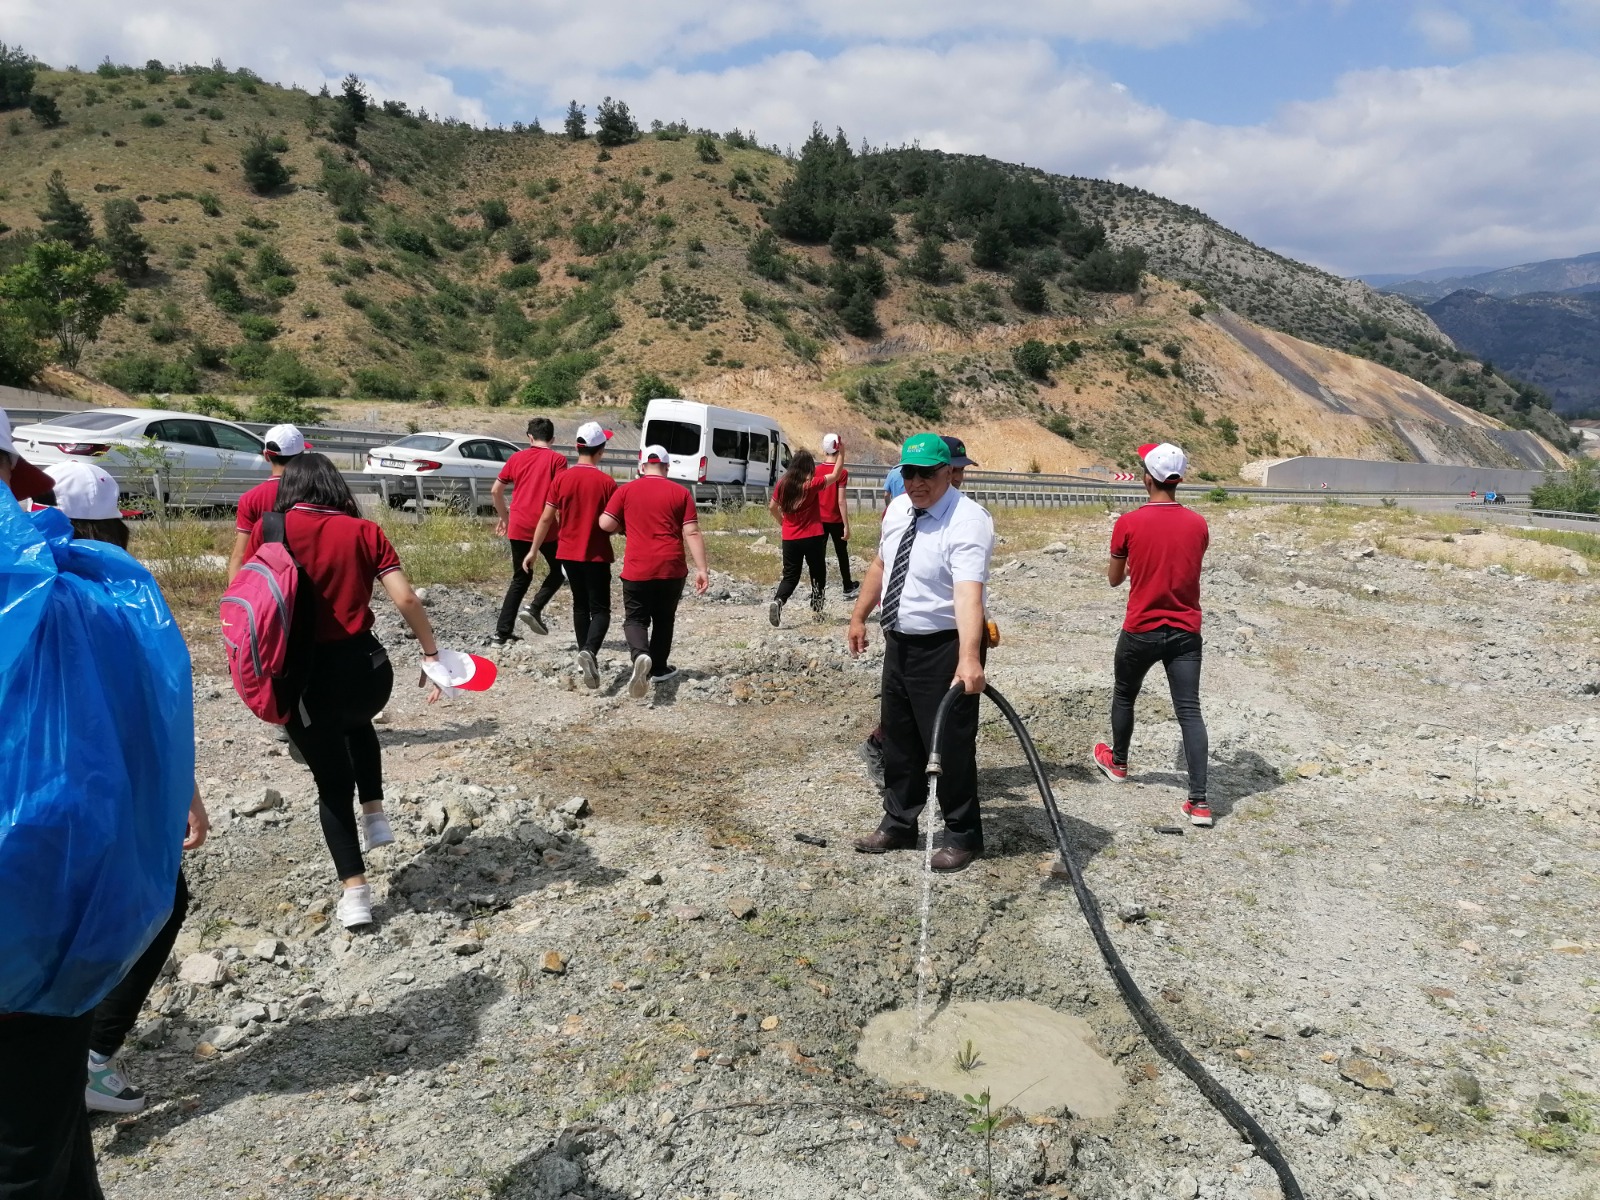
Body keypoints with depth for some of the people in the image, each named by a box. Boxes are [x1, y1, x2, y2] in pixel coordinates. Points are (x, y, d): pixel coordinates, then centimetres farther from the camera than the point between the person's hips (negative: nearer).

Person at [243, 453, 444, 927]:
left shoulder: (267, 530, 1)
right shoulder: (364, 532, 1)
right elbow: (406, 599, -5)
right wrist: (432, 653, 3)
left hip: (304, 676, -1)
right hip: (365, 665, 1)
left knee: (332, 782, 17)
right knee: (357, 724, 38)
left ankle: (355, 892, 16)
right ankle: (375, 814, 29)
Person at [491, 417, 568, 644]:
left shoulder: (517, 458, 10)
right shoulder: (557, 459, -2)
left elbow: (495, 491, 12)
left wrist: (504, 517, 25)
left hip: (518, 527, 4)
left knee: (521, 578, 16)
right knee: (558, 571, 17)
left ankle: (503, 631, 11)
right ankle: (535, 609, -5)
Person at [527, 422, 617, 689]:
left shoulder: (562, 479, -4)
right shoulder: (607, 482, -12)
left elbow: (547, 518, -2)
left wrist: (533, 551, 6)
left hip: (568, 553, 4)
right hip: (596, 555, -4)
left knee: (580, 605, 20)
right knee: (600, 609, 1)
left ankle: (584, 655, 24)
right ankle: (589, 651, -24)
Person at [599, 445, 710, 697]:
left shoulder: (626, 490, 1)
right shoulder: (681, 492, 1)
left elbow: (606, 524, -3)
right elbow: (692, 533, -4)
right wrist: (702, 569, -4)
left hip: (637, 569, -1)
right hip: (671, 569, 1)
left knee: (635, 619, 7)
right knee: (664, 620, 19)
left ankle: (640, 655, -22)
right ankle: (658, 668, 28)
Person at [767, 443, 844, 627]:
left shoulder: (783, 483, 0)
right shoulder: (812, 484, -11)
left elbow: (772, 507, 9)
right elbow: (836, 475, -3)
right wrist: (841, 452, 4)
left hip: (789, 539, 3)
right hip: (812, 538, -3)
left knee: (790, 576, 9)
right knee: (818, 573, 15)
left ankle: (777, 601, -18)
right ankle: (817, 610, 21)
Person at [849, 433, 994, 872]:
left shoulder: (968, 520, -22)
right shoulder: (897, 509, 4)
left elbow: (969, 592, -36)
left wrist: (968, 657, -46)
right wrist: (859, 615, 20)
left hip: (944, 649, -8)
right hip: (899, 642, 8)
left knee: (950, 745, 3)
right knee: (898, 738, 18)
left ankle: (962, 836, 23)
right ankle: (898, 825, 36)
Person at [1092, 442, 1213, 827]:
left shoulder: (1128, 523, -11)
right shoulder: (1198, 524, -2)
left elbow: (1114, 579, 1)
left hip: (1140, 632, -2)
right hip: (1185, 633, 2)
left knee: (1124, 696, 22)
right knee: (1189, 711, 0)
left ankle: (1117, 762, 43)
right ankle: (1199, 801, -5)